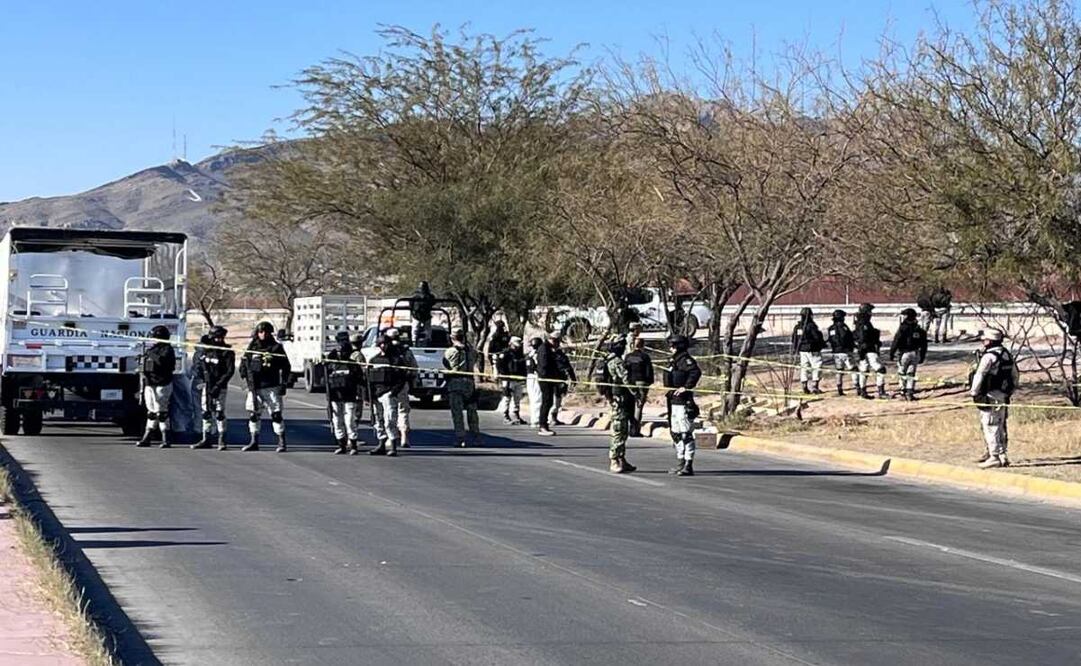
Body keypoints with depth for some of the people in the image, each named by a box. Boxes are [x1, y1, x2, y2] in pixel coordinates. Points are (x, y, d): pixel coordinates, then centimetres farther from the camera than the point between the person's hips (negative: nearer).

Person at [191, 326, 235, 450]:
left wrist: (218, 385, -17)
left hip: (219, 387, -5)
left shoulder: (227, 352, -8)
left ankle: (222, 440, -2)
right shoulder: (203, 349, 5)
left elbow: (230, 371, -12)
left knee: (219, 413, -8)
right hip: (205, 385, 5)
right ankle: (206, 439, 17)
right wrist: (198, 372, 2)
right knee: (206, 412, 9)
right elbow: (194, 362, 19)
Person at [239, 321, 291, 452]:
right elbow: (244, 364, 16)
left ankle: (282, 442, -1)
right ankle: (254, 442, 17)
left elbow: (286, 367, 4)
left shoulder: (276, 348, 1)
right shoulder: (252, 348, 9)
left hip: (271, 387, -4)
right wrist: (246, 378, 2)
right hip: (255, 387, 4)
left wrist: (283, 384, -2)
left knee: (276, 414, -6)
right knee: (253, 415, 7)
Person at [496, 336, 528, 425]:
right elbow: (498, 364, -11)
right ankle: (506, 417, -4)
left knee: (517, 399, 11)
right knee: (507, 398, -8)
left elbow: (524, 366, 26)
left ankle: (517, 416, 18)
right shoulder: (506, 354, -7)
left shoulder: (521, 354, 16)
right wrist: (504, 374, -13)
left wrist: (524, 375, 15)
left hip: (519, 380, 7)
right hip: (509, 380, -7)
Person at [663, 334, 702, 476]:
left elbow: (696, 372, -28)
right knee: (675, 433, 17)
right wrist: (669, 390, 15)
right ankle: (681, 463, 26)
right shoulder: (676, 360, 17)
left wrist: (686, 387, -28)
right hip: (674, 402, 11)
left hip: (683, 402, -11)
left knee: (686, 434, -8)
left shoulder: (685, 360, -13)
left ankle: (688, 466, -6)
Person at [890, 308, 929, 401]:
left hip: (904, 354, -5)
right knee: (911, 374, 9)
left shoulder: (903, 329, -11)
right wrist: (922, 357, 20)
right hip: (915, 354, 5)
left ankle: (903, 393, 8)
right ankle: (910, 393, 3)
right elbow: (924, 345, 12)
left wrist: (891, 353, -5)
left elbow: (896, 342, -12)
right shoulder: (919, 330, 8)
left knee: (902, 374, 7)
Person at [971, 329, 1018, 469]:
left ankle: (995, 457, -6)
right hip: (1004, 397, 9)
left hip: (990, 397, -9)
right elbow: (1015, 375, 18)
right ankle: (993, 453, 23)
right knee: (1000, 426, 14)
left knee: (991, 427, -5)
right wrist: (1010, 391, 24)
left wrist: (973, 393, -5)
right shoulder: (1007, 354, 11)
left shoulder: (989, 356, -16)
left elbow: (979, 375, -16)